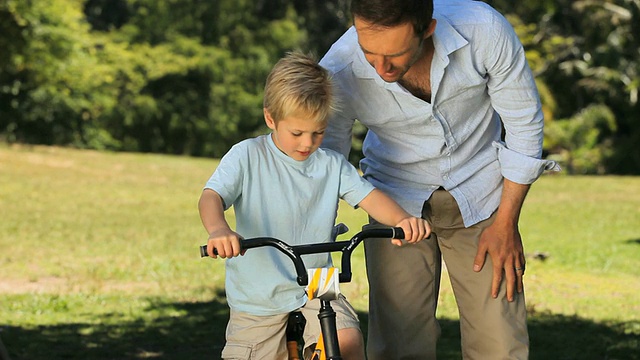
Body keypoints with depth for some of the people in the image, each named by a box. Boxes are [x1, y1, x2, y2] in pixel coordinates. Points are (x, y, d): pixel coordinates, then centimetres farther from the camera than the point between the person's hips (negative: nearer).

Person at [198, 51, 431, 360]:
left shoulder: (332, 165, 2)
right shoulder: (247, 156, -6)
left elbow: (369, 196, -6)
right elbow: (211, 196, -18)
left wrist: (403, 220, -28)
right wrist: (218, 229, -41)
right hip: (257, 298, -1)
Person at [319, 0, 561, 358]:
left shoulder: (484, 29, -26)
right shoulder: (338, 73, -26)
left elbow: (525, 123, -10)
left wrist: (506, 223, -7)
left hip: (479, 194, 0)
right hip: (397, 202, 0)